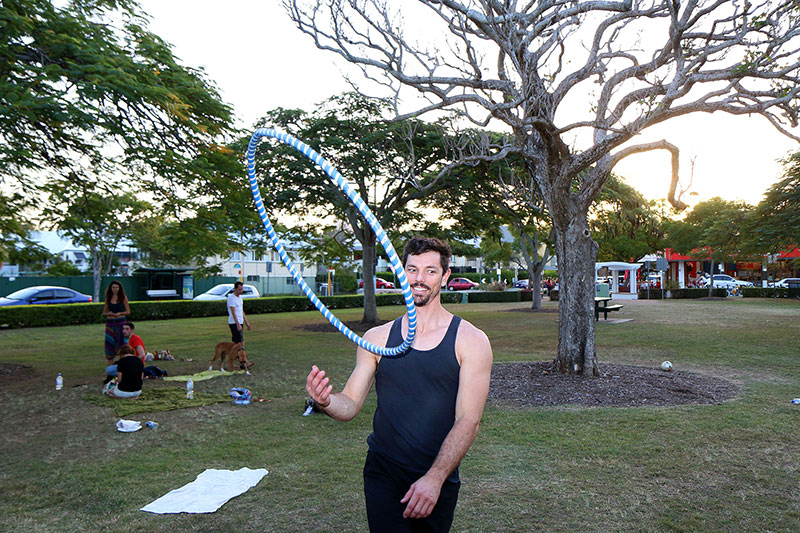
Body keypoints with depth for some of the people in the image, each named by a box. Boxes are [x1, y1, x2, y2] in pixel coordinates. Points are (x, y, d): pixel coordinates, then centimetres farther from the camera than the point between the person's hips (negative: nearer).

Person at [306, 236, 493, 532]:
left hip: (438, 479, 0)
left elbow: (468, 421, -11)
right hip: (383, 474, 1)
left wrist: (435, 478, -21)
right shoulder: (377, 338, 2)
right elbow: (351, 404, 2)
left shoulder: (470, 341, -6)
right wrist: (326, 402, -21)